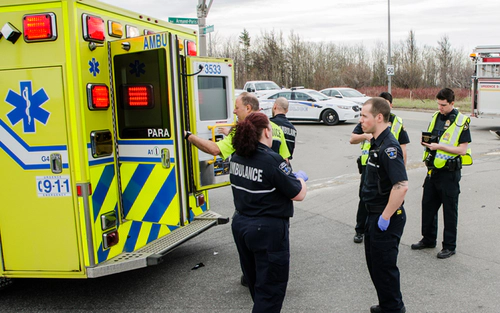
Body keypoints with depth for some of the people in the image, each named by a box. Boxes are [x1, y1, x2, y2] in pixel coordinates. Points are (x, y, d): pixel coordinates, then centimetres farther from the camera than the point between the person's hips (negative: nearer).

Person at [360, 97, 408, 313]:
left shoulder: (389, 147, -23)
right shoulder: (377, 143, 9)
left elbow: (401, 186, -31)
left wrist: (385, 217, -23)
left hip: (386, 220, -10)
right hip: (375, 215, 10)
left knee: (384, 266, 4)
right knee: (374, 262, 21)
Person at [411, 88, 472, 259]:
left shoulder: (461, 121, -12)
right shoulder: (436, 116, 8)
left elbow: (463, 149, -16)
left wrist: (439, 146, -22)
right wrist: (426, 141, -3)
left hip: (449, 173, -6)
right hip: (433, 170, 7)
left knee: (449, 210, 4)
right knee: (428, 206, 14)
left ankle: (449, 246, 17)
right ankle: (428, 239, 30)